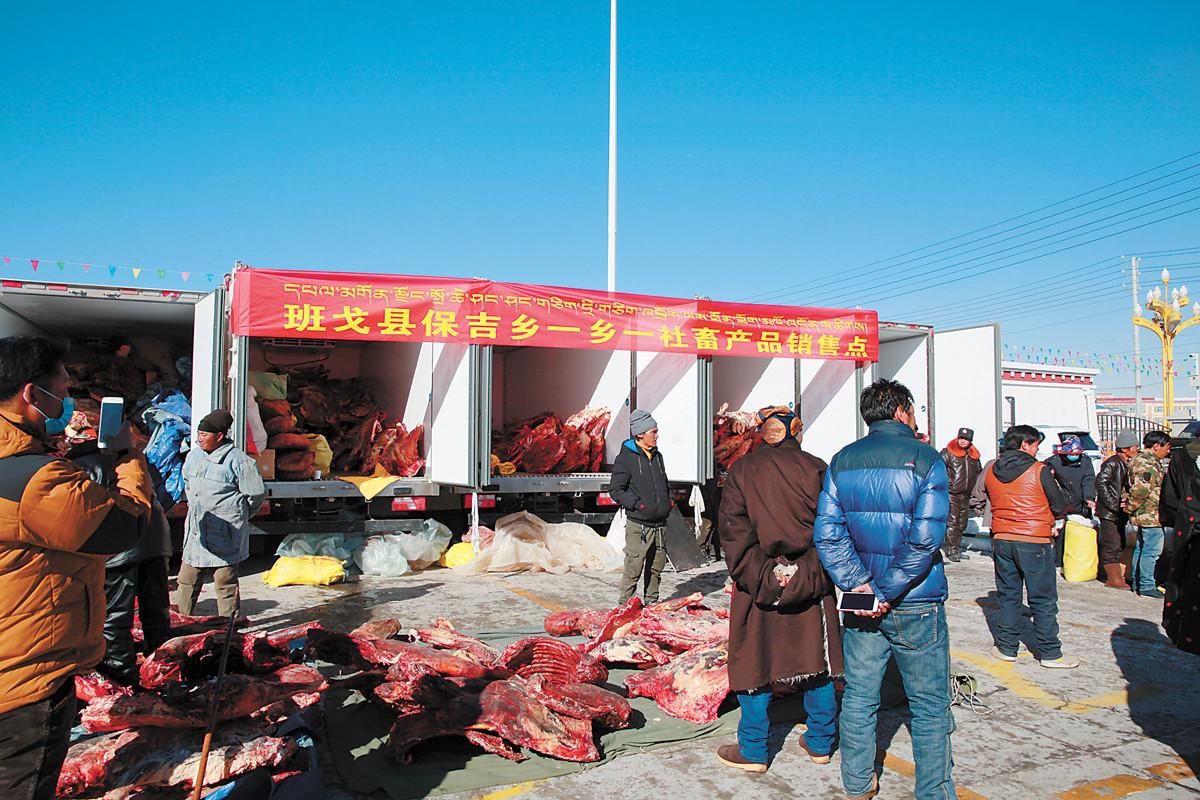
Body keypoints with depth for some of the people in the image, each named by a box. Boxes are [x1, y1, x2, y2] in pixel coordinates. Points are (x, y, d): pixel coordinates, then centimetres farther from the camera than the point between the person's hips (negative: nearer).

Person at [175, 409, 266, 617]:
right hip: (196, 531, 7)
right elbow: (187, 483, 29)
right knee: (187, 577, 13)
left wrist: (237, 516, 5)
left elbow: (256, 493, -7)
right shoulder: (194, 455, 10)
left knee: (225, 580, 2)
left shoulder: (238, 461, -12)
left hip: (224, 533, -6)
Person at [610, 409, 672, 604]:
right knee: (634, 569, -6)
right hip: (638, 524, -7)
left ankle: (651, 601, 26)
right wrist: (638, 504, -16)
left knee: (656, 567, 12)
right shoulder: (625, 458, -8)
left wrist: (667, 503, 14)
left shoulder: (657, 456, 14)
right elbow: (615, 490, -10)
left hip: (660, 524, 7)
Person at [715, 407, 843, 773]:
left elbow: (733, 528, -8)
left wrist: (756, 576, -8)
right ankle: (821, 743, 28)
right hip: (811, 583, 2)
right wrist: (813, 572, 0)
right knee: (815, 660, 15)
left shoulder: (742, 470, -1)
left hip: (760, 582, -1)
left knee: (754, 661, 8)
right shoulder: (816, 468, 0)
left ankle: (753, 751, 16)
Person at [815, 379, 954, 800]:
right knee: (929, 706, 11)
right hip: (916, 606, -4)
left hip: (862, 601, 4)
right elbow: (925, 538, -19)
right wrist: (889, 592, -15)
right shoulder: (925, 459, -10)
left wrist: (857, 584, -8)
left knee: (858, 697, 14)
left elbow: (827, 532, -5)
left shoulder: (842, 461, 3)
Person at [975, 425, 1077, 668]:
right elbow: (1059, 506, -3)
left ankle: (1007, 648, 19)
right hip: (1035, 542, -4)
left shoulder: (991, 472, 4)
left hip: (1001, 540, 5)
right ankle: (1050, 654, 11)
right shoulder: (1040, 471, -10)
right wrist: (1055, 522, 18)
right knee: (1043, 601, 5)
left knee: (1008, 596, 14)